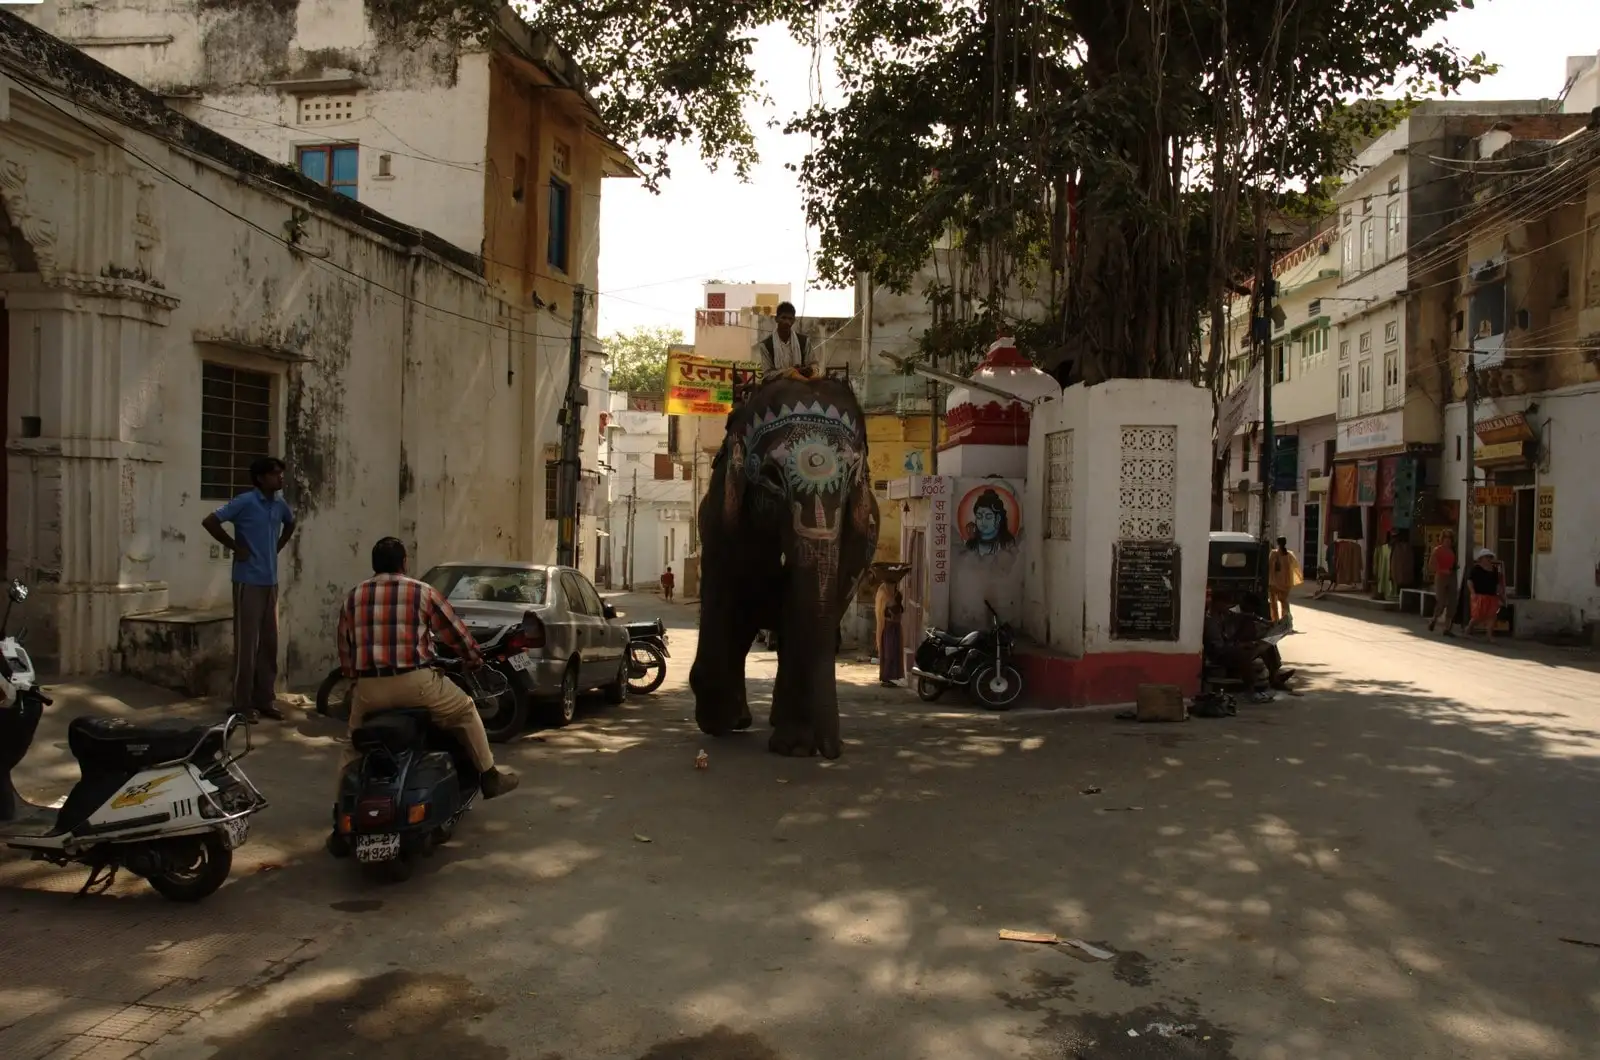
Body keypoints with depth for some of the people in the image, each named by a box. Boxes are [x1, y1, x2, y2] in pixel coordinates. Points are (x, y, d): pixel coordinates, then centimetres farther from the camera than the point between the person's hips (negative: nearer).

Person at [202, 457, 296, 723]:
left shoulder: (280, 504, 8)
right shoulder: (245, 502, -11)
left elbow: (290, 524, 30)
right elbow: (209, 521, -15)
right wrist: (234, 546, -11)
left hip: (271, 582, 7)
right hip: (249, 582, -7)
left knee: (270, 643, 10)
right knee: (247, 644, -3)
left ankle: (266, 700, 18)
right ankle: (243, 705, 4)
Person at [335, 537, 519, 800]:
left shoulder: (353, 598, 12)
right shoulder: (423, 592, 2)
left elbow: (345, 648, 17)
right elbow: (455, 631, 9)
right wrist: (474, 659, 26)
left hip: (368, 687, 3)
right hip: (414, 682, -3)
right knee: (466, 711, 18)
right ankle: (489, 777, 21)